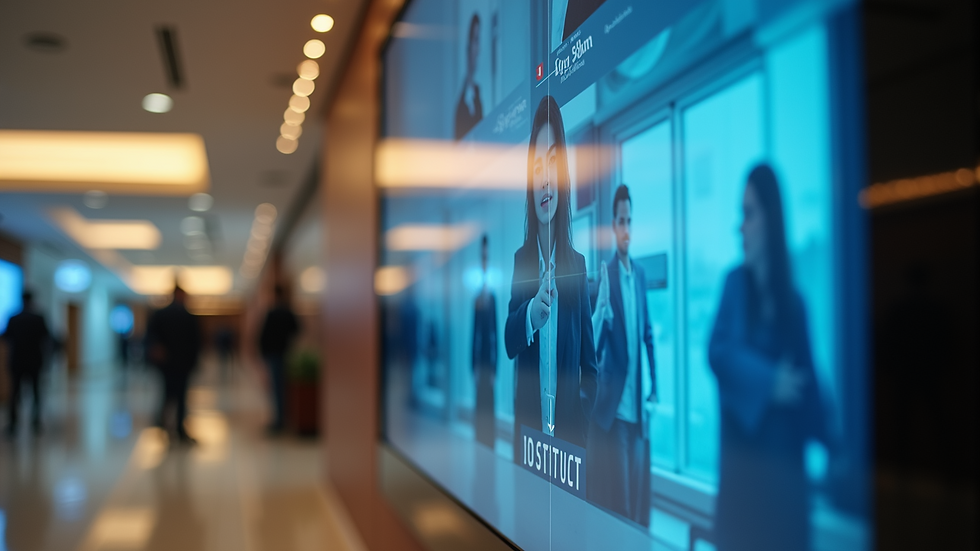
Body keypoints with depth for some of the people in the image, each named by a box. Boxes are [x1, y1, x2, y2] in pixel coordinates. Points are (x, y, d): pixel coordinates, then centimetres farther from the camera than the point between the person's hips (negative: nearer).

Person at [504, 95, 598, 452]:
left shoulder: (577, 265, 0)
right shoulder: (519, 260, 0)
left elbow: (590, 364, 3)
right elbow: (508, 343, -11)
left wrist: (581, 420, -7)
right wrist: (530, 314, -29)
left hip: (569, 430, 0)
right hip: (527, 426, 0)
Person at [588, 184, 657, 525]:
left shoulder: (640, 273, 9)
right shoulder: (606, 274, -9)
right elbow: (596, 335, -15)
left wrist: (655, 387, 14)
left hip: (638, 405, 5)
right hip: (614, 404, -5)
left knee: (639, 487, 12)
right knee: (616, 491, 0)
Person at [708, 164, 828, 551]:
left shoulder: (793, 302, 2)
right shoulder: (735, 284, -1)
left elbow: (808, 380, 5)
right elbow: (718, 351, -16)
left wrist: (825, 444, -2)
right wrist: (768, 381, -23)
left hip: (784, 460, 1)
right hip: (742, 455, -1)